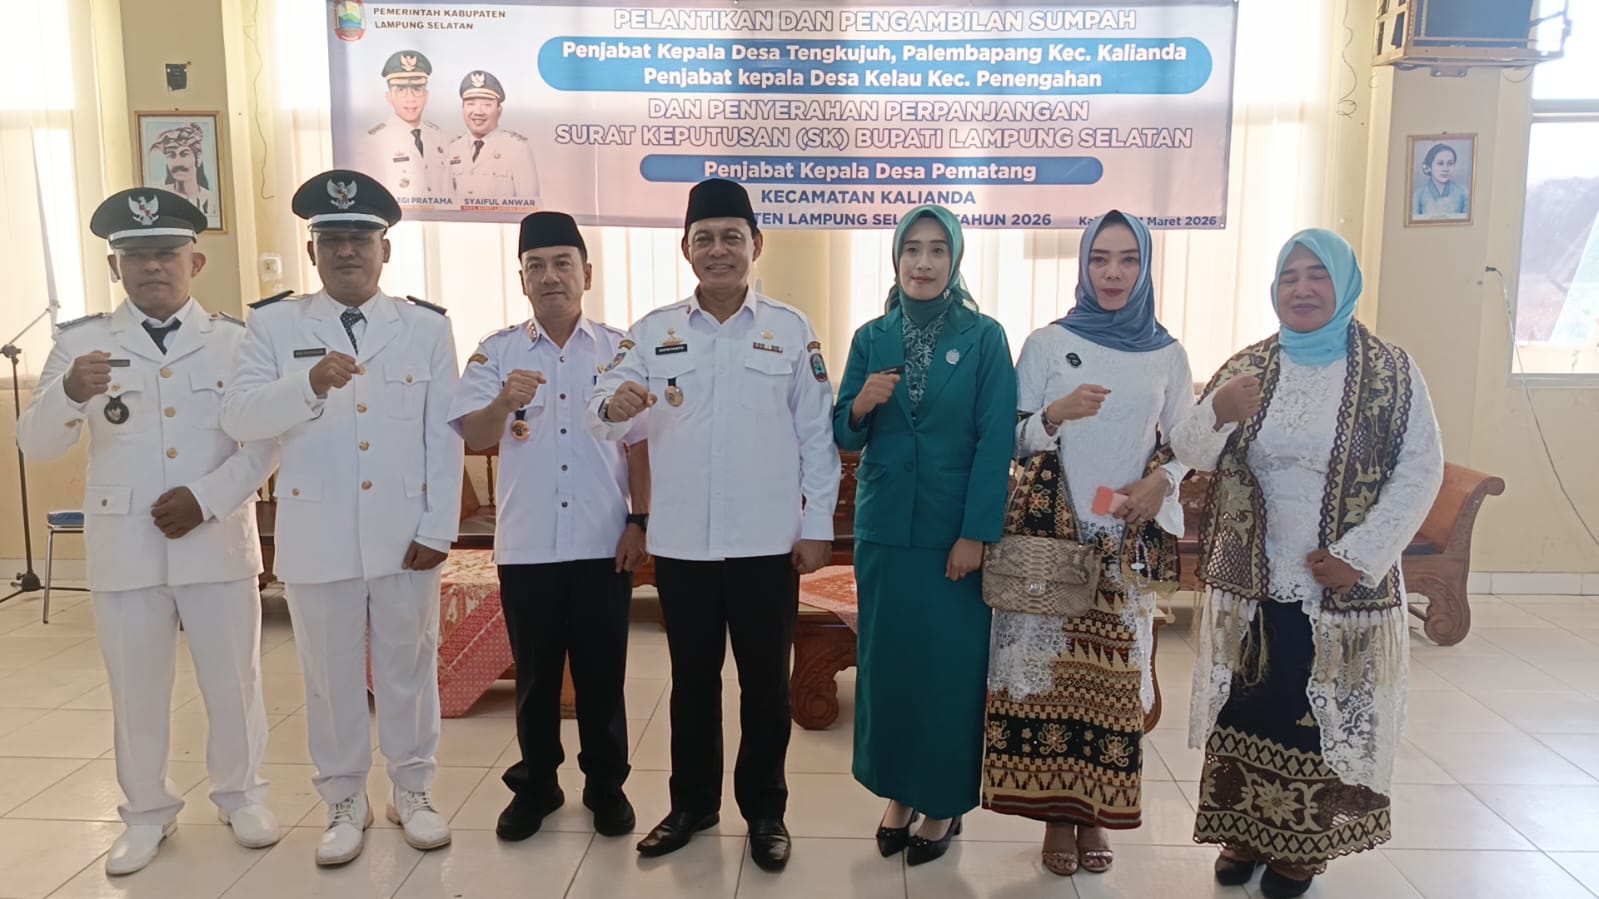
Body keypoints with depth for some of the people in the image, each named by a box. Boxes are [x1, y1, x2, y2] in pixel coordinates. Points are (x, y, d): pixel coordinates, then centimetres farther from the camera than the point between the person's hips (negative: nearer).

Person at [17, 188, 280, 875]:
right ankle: (147, 814, 30)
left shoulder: (236, 340, 2)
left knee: (233, 681, 10)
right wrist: (69, 394, -23)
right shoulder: (80, 342, 2)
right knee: (136, 691, 12)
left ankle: (241, 796, 30)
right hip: (124, 547, 1)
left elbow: (266, 441, -1)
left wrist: (206, 497, -14)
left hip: (219, 542, 0)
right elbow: (35, 445, -2)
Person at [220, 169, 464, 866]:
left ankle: (413, 790, 29)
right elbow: (238, 418, -10)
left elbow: (444, 435, 0)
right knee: (331, 676, 11)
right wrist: (308, 383, -27)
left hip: (405, 533, 0)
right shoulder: (274, 325, 2)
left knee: (409, 669, 11)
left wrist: (439, 528, -5)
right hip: (316, 535, 0)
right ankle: (345, 801, 28)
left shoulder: (428, 327, 2)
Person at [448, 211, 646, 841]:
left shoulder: (619, 350, 2)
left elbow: (640, 442, 4)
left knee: (602, 673, 10)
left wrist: (640, 521, -3)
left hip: (602, 544, 0)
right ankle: (535, 784, 31)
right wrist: (503, 403, -29)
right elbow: (472, 435, -8)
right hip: (526, 546, 1)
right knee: (535, 674, 13)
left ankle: (606, 785, 27)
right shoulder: (496, 352, 2)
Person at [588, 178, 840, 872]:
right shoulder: (653, 331, 2)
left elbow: (817, 435, 1)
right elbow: (603, 409, -8)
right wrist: (613, 406, -32)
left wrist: (818, 526, -2)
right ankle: (691, 804, 33)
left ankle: (765, 811, 29)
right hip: (681, 543, 1)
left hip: (767, 543, -1)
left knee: (765, 684, 11)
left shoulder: (792, 329, 0)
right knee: (692, 681, 16)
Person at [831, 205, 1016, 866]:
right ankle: (898, 791, 27)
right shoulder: (871, 337, 6)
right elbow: (845, 437, 5)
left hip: (955, 531, -3)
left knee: (950, 666, 3)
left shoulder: (984, 337, -3)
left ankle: (944, 801, 21)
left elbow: (995, 441, -8)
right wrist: (861, 404, -17)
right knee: (887, 659, 10)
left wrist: (976, 534, -14)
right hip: (885, 528, 3)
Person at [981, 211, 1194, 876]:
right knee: (1051, 668, 0)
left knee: (1114, 672, 3)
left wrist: (1160, 481, -10)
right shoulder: (1046, 343, 0)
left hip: (1129, 540, 2)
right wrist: (1054, 415, -21)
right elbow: (1013, 441, -2)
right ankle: (1057, 812, 15)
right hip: (1052, 535, -1)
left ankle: (1099, 813, 19)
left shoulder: (1167, 355, 6)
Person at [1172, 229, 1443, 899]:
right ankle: (1245, 829, 28)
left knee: (1323, 713, 9)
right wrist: (1217, 412, -26)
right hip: (1250, 581, 2)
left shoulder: (1391, 371, -3)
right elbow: (1190, 454, -4)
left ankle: (1303, 844, 26)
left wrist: (1360, 555, -15)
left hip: (1342, 586, -2)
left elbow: (1421, 470, -7)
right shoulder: (1246, 367, 3)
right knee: (1246, 708, 11)